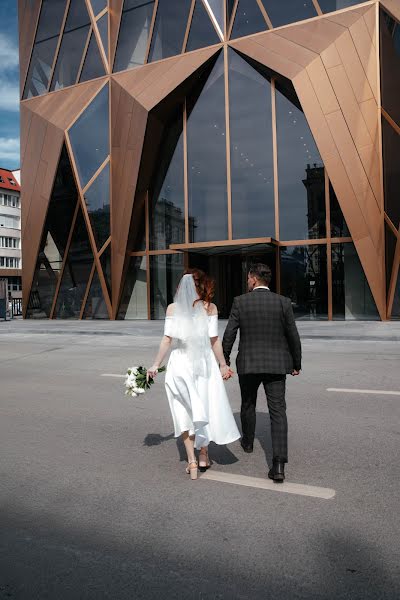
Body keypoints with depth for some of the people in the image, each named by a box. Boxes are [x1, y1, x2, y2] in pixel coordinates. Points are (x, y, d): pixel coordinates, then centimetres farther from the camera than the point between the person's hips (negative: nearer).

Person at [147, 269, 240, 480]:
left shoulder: (173, 308, 0)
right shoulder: (209, 308, -2)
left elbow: (167, 339, -3)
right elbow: (214, 340, -4)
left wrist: (156, 364, 4)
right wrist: (223, 364, 5)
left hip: (180, 362, 1)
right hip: (204, 363, 0)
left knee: (185, 412, 9)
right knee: (205, 408, 15)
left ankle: (192, 461, 10)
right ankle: (203, 455, 23)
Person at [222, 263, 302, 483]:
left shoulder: (240, 302, -6)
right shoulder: (283, 302, -4)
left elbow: (229, 335, -5)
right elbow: (293, 337, -1)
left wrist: (224, 360, 8)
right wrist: (296, 364, 11)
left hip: (248, 364, 0)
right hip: (276, 365, 0)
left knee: (248, 404, 23)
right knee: (278, 411, 1)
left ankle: (248, 441, 44)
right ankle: (279, 464, -9)